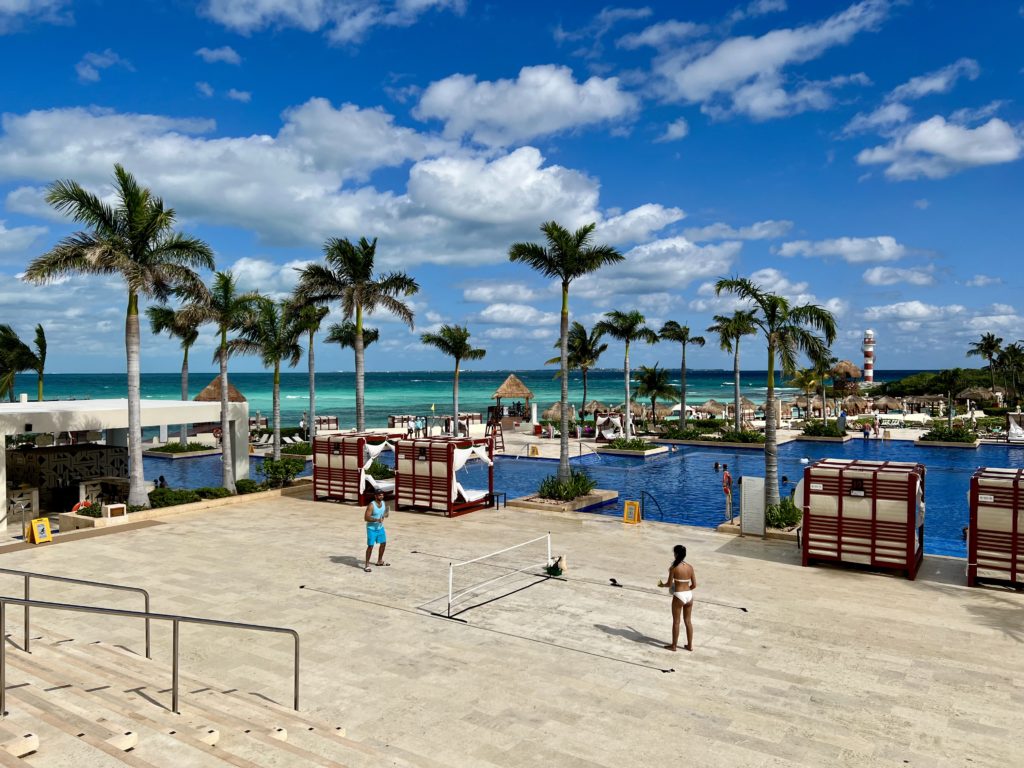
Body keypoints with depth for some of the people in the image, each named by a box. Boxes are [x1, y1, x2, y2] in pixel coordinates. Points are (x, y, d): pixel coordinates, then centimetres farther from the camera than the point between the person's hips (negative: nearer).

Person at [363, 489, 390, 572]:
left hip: (380, 527, 8)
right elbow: (366, 518, -24)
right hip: (372, 528, -8)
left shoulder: (383, 503, 0)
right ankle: (366, 564, 5)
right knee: (370, 546, -8)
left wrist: (385, 514, -9)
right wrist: (377, 520, -33)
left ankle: (379, 561, 34)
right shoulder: (371, 505, -22)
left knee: (383, 543, 16)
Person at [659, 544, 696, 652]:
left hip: (678, 596, -5)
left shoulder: (674, 568, -14)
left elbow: (669, 584, -9)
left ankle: (674, 645, 19)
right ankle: (690, 645, 26)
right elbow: (694, 585, 4)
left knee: (676, 621, 9)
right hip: (689, 595, 5)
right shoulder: (690, 567, 0)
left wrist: (662, 584, 12)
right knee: (688, 621, 18)